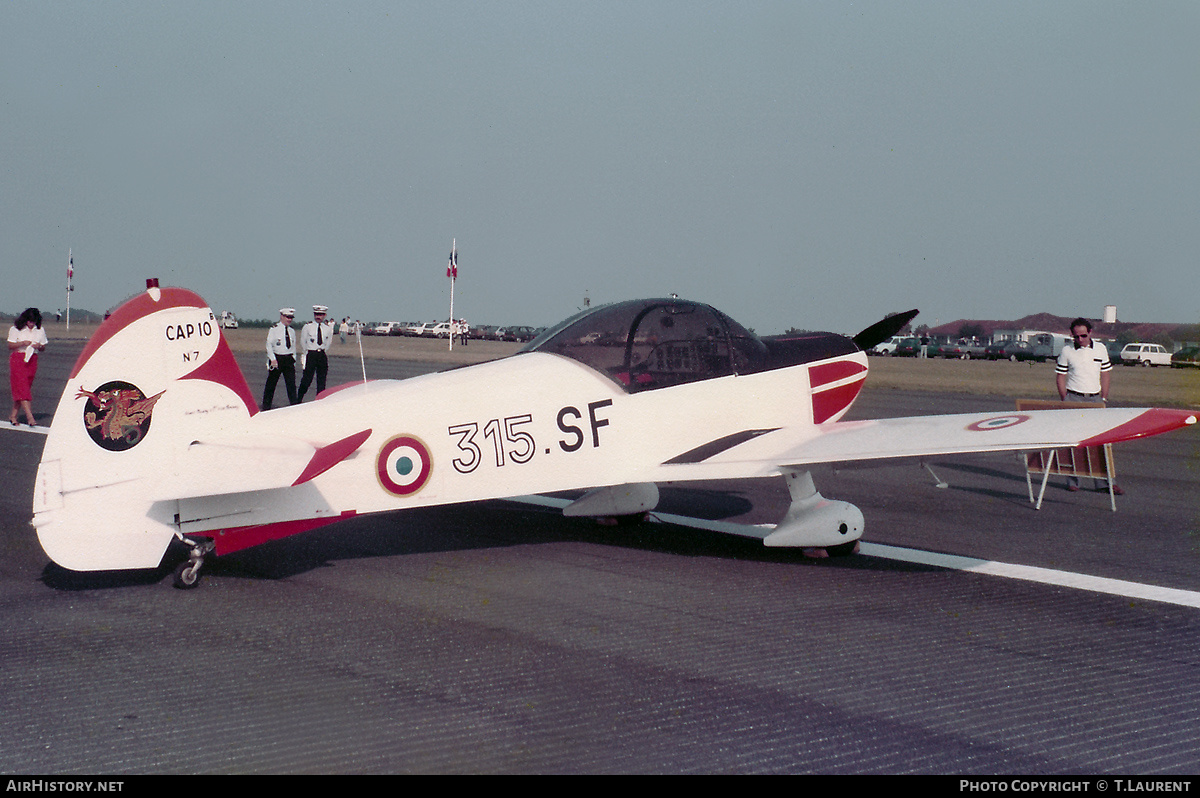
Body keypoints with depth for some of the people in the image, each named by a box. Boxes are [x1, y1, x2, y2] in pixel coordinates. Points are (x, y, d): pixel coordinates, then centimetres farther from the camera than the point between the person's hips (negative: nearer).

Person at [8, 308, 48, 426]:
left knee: (26, 387, 3)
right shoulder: (16, 329, -1)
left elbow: (43, 347, 12)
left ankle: (13, 415, 13)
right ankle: (30, 417, -19)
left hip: (32, 360, 4)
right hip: (17, 358, -4)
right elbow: (10, 345, -3)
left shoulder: (40, 331, 8)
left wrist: (39, 346, -10)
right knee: (21, 387, -12)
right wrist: (22, 343, -18)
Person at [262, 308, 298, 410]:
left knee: (291, 384, -3)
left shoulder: (292, 331, 12)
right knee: (271, 383, 5)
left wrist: (293, 359, 11)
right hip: (277, 359, -4)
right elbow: (269, 345, -8)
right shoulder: (274, 330, -4)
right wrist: (273, 359, -17)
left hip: (289, 359, 4)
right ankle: (266, 406, 15)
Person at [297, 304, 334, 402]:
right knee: (307, 378, -6)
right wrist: (305, 354, 6)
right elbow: (303, 342, 5)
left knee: (322, 380, 3)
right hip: (310, 355, -3)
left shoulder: (328, 328, 6)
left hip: (322, 355, 3)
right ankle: (299, 400, 8)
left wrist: (323, 351, 14)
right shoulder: (308, 326, -2)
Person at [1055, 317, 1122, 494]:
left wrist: (1103, 399, 5)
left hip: (1095, 399, 2)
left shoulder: (1100, 349, 8)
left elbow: (1106, 374, 12)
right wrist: (1065, 400, -3)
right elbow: (1060, 376, 5)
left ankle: (1104, 481, 2)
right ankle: (1072, 481, 5)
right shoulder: (1066, 351, 2)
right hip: (1074, 398, -2)